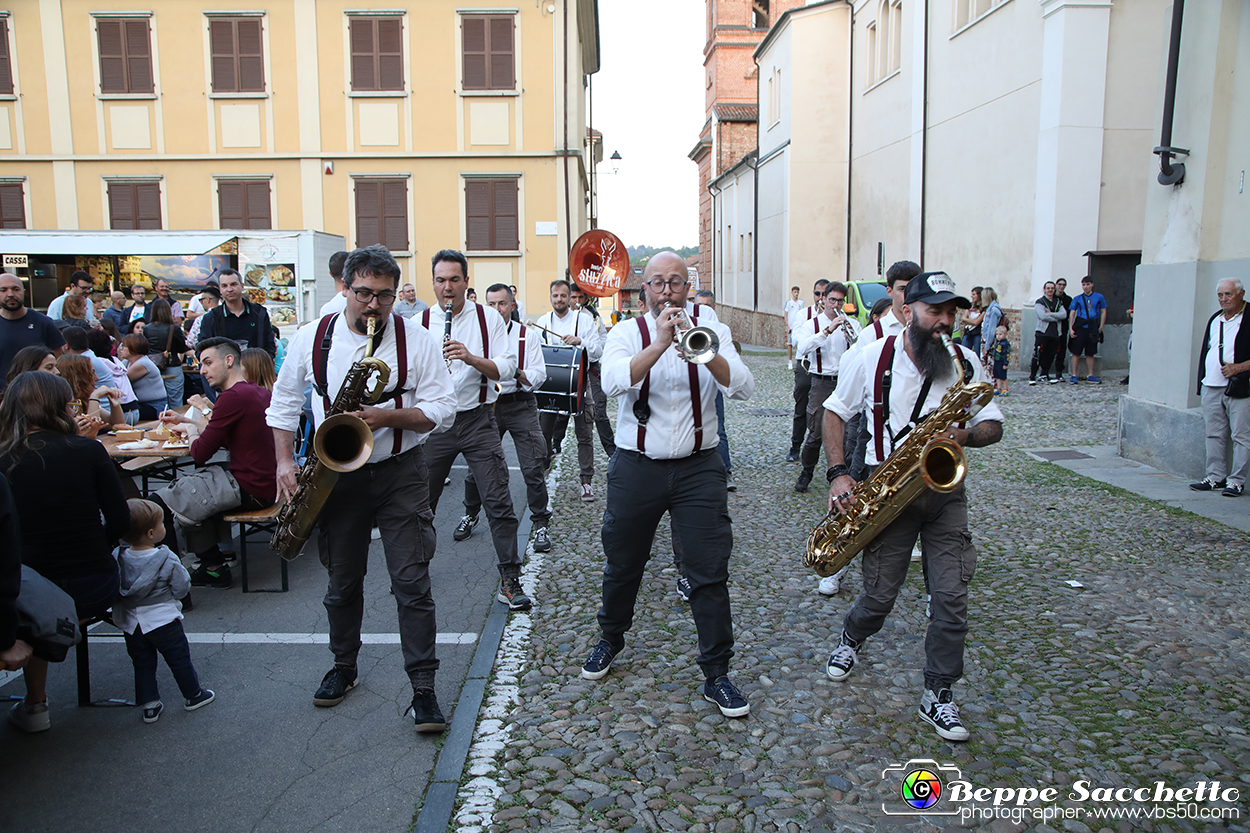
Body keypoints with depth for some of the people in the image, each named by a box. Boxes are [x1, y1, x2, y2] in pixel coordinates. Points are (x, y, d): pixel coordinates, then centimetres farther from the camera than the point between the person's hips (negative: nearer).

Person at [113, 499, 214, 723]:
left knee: (142, 664, 16)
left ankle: (149, 706, 21)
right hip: (163, 619, -4)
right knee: (179, 659, 12)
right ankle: (193, 696, 26)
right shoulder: (168, 561, -20)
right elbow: (182, 588, -12)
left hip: (130, 623, 4)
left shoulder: (118, 558, -10)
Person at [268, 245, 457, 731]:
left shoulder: (417, 340, -7)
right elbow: (283, 402, 10)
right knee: (342, 582, 16)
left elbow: (443, 410, -7)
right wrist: (285, 461, -1)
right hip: (337, 475, 3)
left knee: (411, 582, -4)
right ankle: (344, 668, 37)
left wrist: (390, 416, -23)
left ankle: (423, 688, 4)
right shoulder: (311, 338, 0)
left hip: (400, 472, -2)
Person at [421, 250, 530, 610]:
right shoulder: (420, 322, 3)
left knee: (498, 502, -4)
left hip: (477, 420, -1)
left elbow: (507, 368, -8)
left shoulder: (488, 318, 0)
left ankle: (510, 579, 6)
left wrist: (470, 358, -23)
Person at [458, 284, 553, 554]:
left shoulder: (527, 335, 3)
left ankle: (541, 523, 7)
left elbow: (539, 376, -3)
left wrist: (516, 371, -20)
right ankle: (470, 515, 30)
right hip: (486, 405, 2)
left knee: (533, 468, -6)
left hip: (520, 407, -1)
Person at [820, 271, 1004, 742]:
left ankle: (938, 696, 14)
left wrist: (966, 435, -18)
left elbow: (994, 425, 6)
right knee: (880, 595, 2)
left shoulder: (966, 363, 1)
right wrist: (838, 473, -8)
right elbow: (835, 412, 4)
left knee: (951, 596, -3)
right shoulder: (872, 358, -4)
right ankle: (851, 638, 37)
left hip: (945, 491, 2)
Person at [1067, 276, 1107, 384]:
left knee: (1090, 353, 9)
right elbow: (1072, 313, 3)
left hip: (1093, 329, 1)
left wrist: (1100, 328, 3)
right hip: (1080, 327, -1)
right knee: (1076, 352, -3)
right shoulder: (1077, 299, 6)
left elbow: (1103, 312, 10)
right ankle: (1073, 375, 1)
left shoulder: (1099, 297, 7)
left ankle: (1090, 375, 16)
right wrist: (1070, 328, -8)